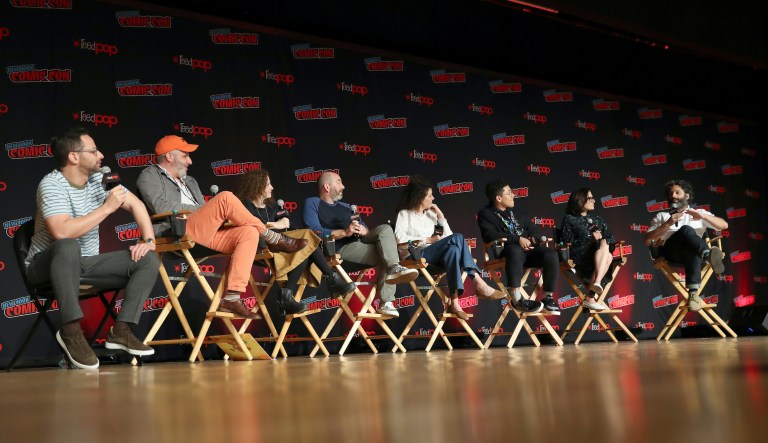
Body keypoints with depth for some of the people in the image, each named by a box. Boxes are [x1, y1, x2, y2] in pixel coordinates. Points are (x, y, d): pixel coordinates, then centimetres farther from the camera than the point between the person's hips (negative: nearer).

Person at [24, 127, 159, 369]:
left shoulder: (99, 179, 0)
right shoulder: (52, 184, -21)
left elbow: (136, 204, 8)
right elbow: (62, 233, -36)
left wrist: (148, 240, -8)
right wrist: (107, 207, -27)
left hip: (85, 263, 7)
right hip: (47, 265, -7)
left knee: (149, 259, -8)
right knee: (68, 247, -41)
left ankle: (121, 330, -15)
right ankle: (71, 331, -34)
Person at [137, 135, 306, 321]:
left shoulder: (190, 182, 33)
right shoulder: (150, 175, 11)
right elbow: (161, 207, -8)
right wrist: (200, 209, -5)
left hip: (204, 235, 8)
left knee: (249, 233, -18)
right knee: (225, 198, -24)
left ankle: (232, 297, -27)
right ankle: (274, 239, -10)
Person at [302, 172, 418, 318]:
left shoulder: (344, 206, 30)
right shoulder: (312, 203, 6)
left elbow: (363, 226, 20)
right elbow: (315, 231, -11)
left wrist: (364, 230, -6)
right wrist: (344, 232, -22)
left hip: (359, 241, 7)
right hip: (340, 248, -7)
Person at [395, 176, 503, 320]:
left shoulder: (430, 214, 24)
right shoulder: (405, 214, 8)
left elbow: (448, 236, 15)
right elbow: (399, 238, -11)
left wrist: (440, 216, 9)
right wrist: (427, 240, -12)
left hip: (435, 257, 5)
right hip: (418, 256, -5)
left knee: (453, 249, -32)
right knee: (457, 238, -27)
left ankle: (454, 302, -43)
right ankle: (479, 284, -35)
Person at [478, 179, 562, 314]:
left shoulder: (516, 212, 27)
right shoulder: (485, 214, 6)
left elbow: (535, 230, 23)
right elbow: (490, 235, -12)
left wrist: (532, 239, -4)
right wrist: (517, 239, -21)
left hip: (528, 249, 5)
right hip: (506, 251, -5)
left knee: (550, 254, -25)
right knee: (515, 250, -41)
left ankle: (548, 297, -17)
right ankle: (517, 299, -41)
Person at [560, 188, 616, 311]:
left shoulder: (598, 219, 27)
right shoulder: (569, 219, 10)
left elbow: (611, 239, 18)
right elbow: (568, 244, -3)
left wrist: (605, 242, -6)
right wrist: (591, 238, -10)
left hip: (598, 254, 4)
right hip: (579, 257, -4)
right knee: (603, 245, -29)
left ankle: (590, 298, -42)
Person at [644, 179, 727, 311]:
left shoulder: (699, 213, 31)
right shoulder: (661, 216, 30)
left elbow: (724, 225, 16)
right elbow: (647, 240, 13)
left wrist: (703, 216, -1)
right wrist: (668, 224, 0)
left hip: (692, 250, 0)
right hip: (670, 251, 0)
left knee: (692, 250, -40)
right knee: (686, 230, -34)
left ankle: (693, 292, -53)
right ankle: (709, 255, -60)